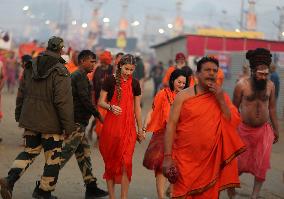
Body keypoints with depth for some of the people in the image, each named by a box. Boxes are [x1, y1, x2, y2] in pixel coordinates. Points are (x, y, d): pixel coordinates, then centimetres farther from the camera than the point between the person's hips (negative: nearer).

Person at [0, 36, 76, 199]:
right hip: (51, 123, -6)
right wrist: (69, 126, -14)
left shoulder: (31, 67, 5)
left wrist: (19, 114, 25)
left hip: (30, 119, 6)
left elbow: (21, 93, 13)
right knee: (53, 158, 8)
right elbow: (63, 102, -20)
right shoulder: (60, 72, -16)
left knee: (30, 151, 19)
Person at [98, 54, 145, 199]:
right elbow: (101, 102, 0)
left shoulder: (134, 84, 8)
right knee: (110, 162, 5)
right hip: (111, 126, -2)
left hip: (129, 127, 2)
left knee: (126, 163, -8)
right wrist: (111, 107, -21)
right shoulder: (111, 81, -2)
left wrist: (140, 129, 17)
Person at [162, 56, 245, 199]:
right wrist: (167, 157, -14)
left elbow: (234, 125, -1)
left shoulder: (222, 97, 7)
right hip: (185, 160, -2)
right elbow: (171, 125, -6)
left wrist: (221, 100, -10)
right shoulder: (184, 96, -2)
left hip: (211, 160, 2)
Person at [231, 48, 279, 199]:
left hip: (264, 130, 3)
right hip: (244, 129, -3)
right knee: (240, 163, 6)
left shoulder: (270, 85, -2)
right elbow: (234, 108, -4)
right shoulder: (242, 85, -11)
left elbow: (272, 108, 8)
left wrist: (275, 129, 11)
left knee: (261, 165, 4)